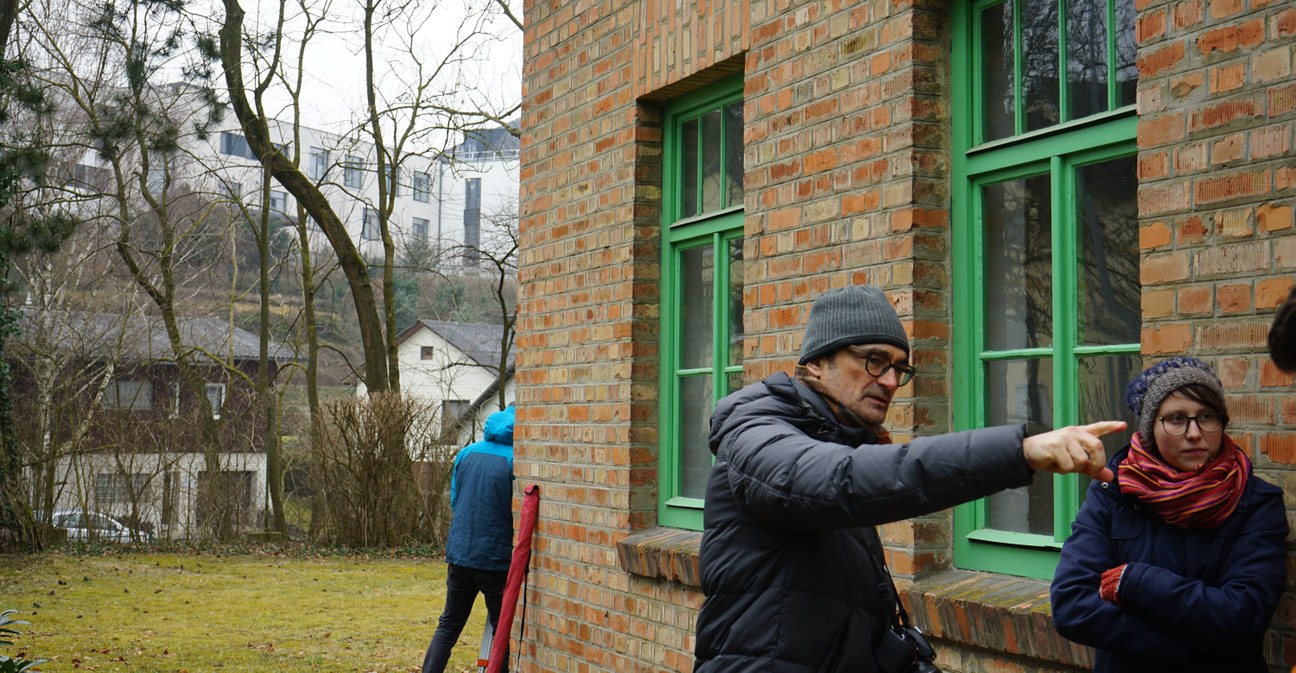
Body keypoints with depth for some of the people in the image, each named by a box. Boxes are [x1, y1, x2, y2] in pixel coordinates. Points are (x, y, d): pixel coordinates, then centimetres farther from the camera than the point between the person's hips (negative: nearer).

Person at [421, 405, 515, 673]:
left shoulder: (466, 453, 4)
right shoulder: (517, 460, -12)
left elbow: (454, 501, 13)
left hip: (460, 553, 5)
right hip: (497, 560, -4)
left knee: (448, 626, 17)